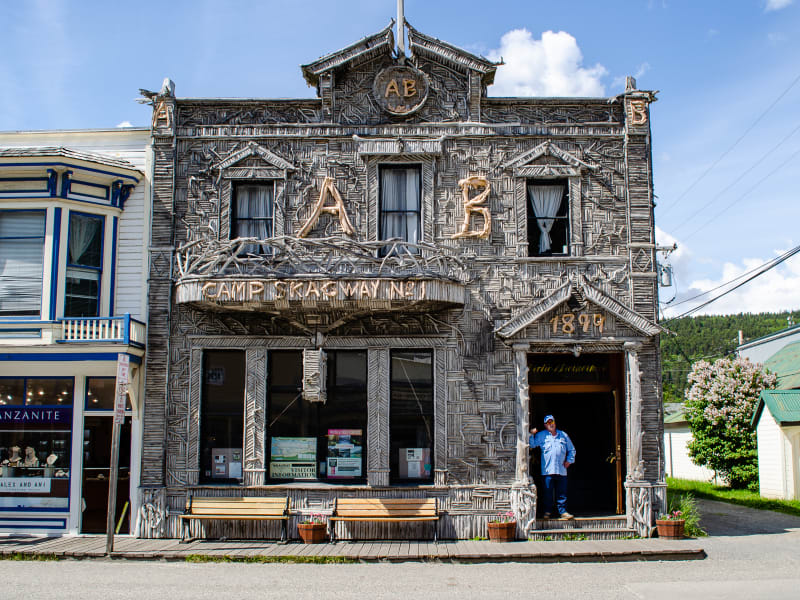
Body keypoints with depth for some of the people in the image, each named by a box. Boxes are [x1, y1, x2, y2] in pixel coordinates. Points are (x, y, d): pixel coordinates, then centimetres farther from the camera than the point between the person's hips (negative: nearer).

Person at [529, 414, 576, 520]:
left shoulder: (563, 435, 16)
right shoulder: (541, 435, 10)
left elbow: (571, 450, 23)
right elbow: (532, 445, 4)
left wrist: (569, 460, 11)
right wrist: (531, 434, -10)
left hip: (561, 470, 2)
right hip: (547, 470, -2)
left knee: (562, 493, 2)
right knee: (548, 492, -1)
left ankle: (563, 511, 8)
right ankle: (547, 511, 8)